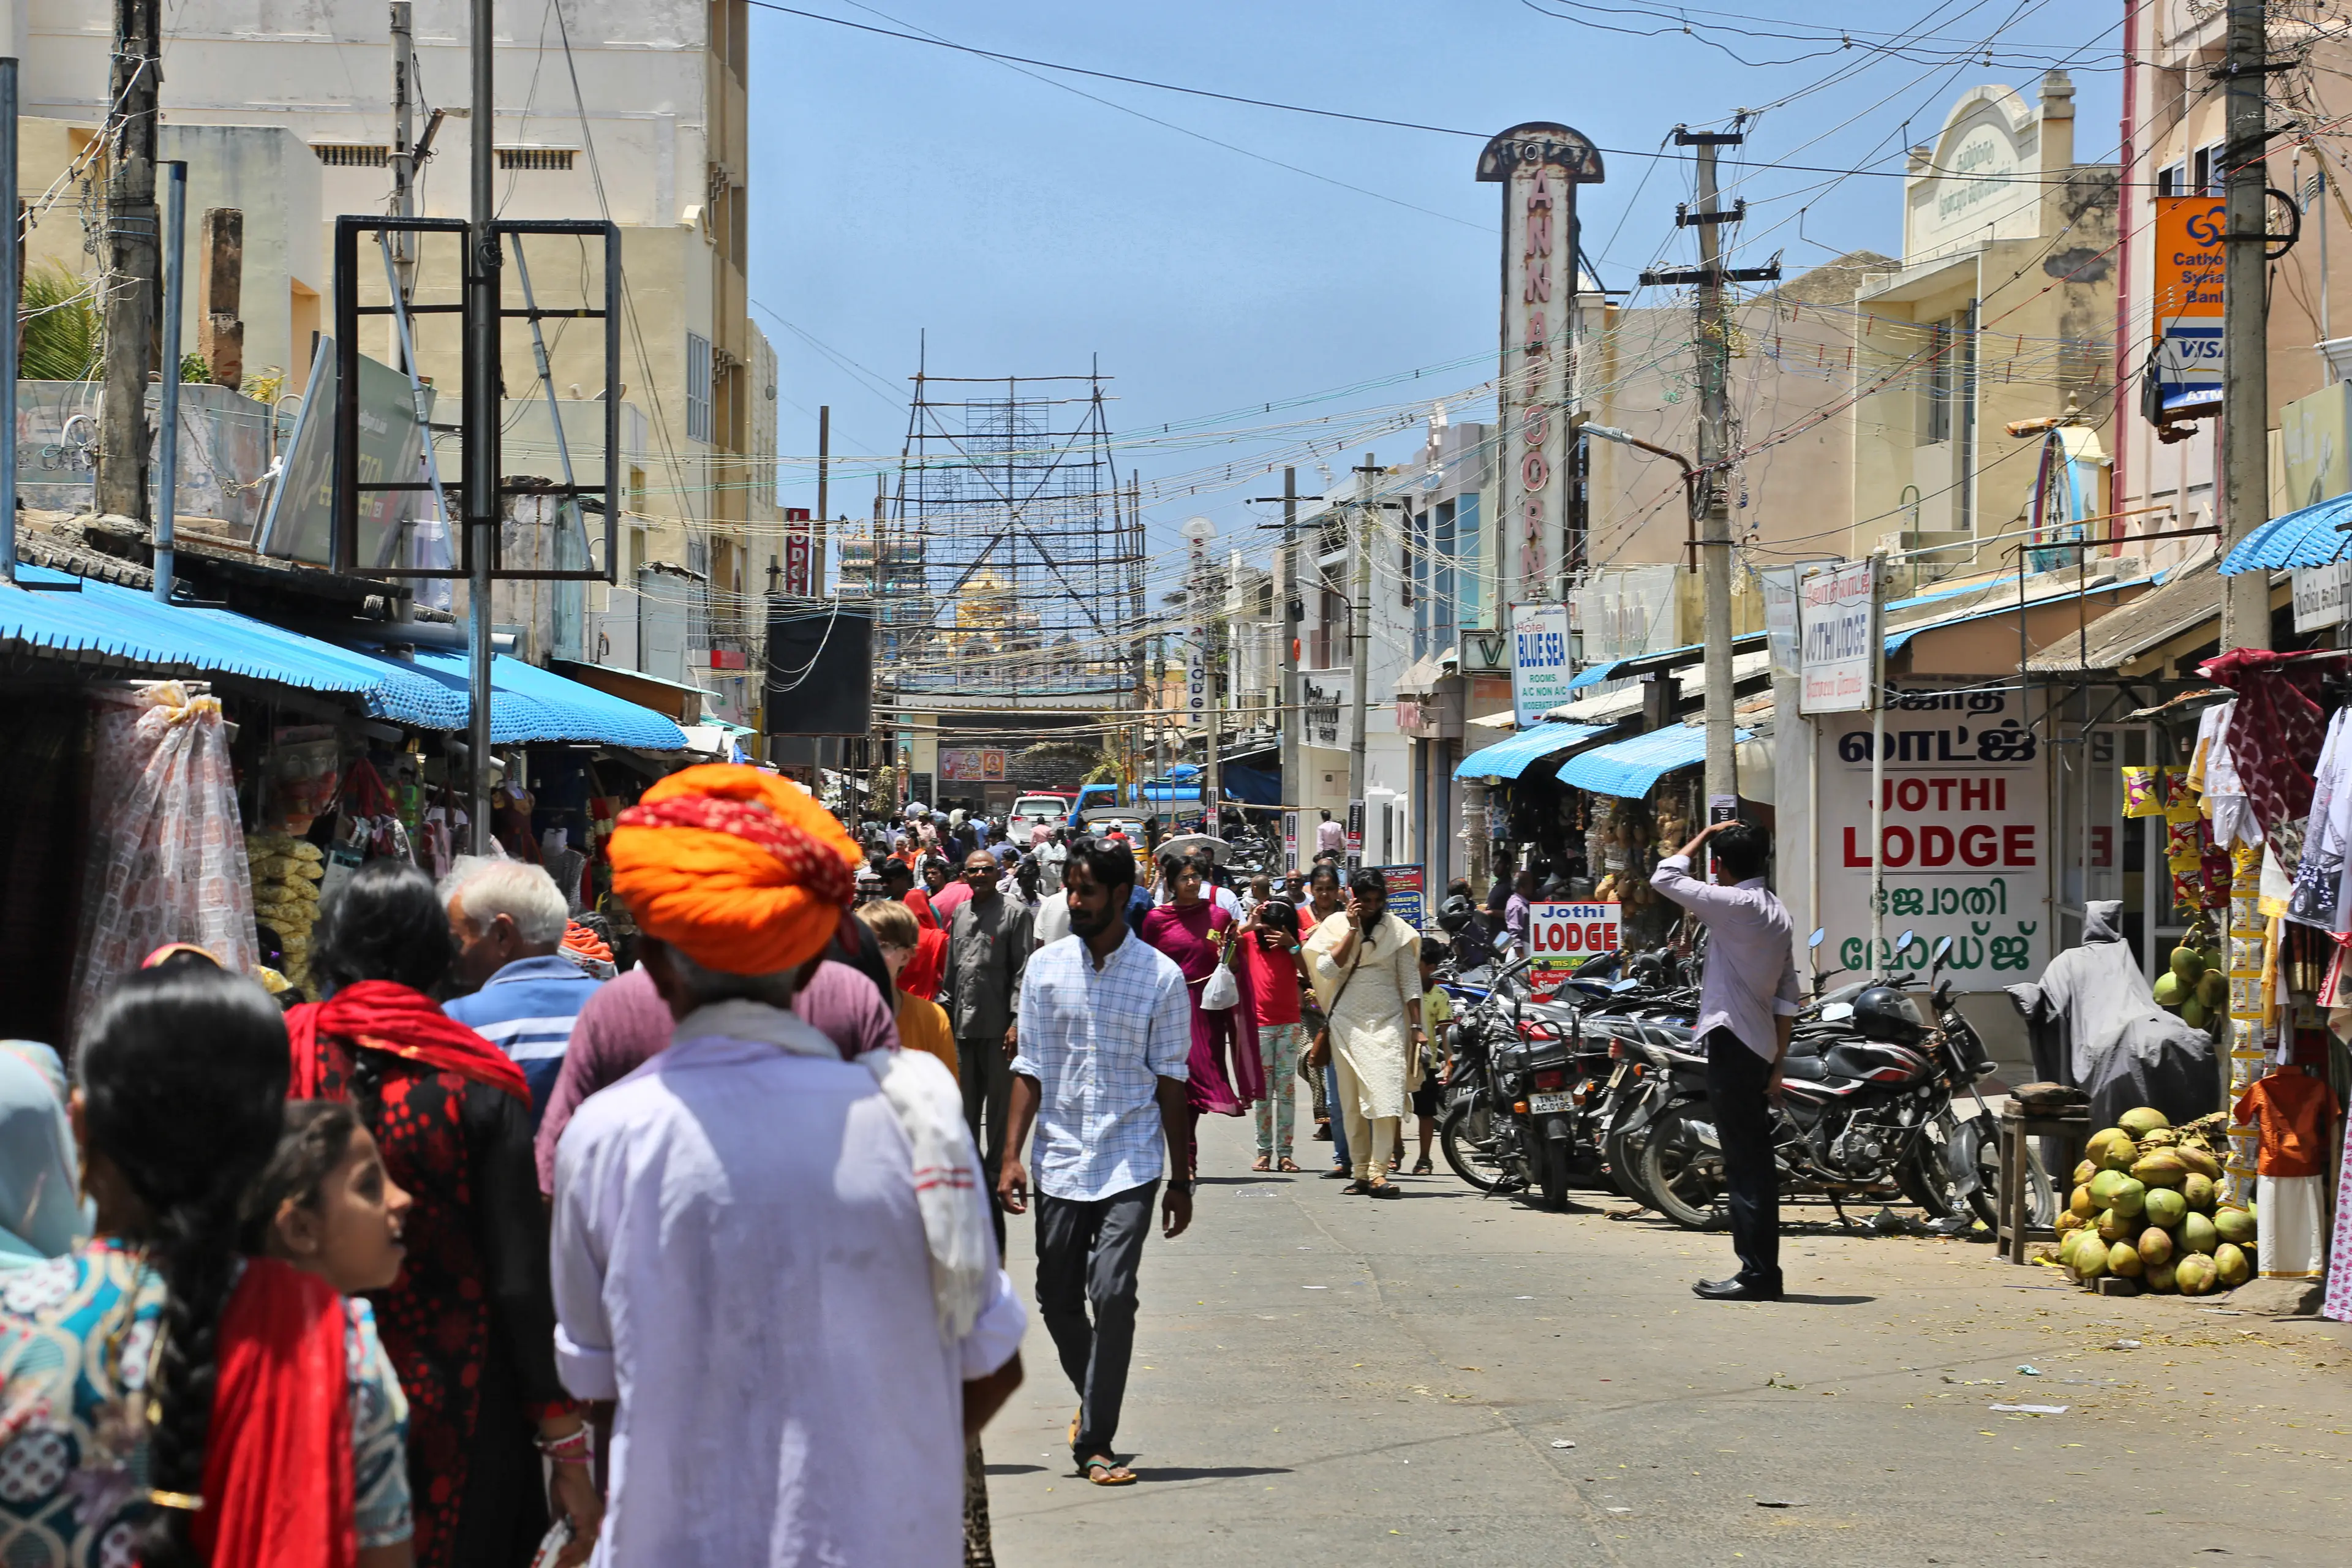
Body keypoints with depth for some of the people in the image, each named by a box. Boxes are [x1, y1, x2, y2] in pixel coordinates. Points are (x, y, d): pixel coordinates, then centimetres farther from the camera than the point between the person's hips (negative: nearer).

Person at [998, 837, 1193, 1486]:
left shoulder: (1161, 976, -2)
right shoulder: (1046, 968, 3)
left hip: (1131, 1162, -3)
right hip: (1060, 1160, 3)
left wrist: (1180, 1180, 3)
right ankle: (1096, 1399, 35)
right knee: (1057, 1300, 8)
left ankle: (1095, 1442, -8)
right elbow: (1030, 1068, 5)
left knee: (1112, 1292, -15)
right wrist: (1013, 1156, -3)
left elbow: (1170, 1081, 2)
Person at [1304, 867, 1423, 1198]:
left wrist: (1417, 1026, 1)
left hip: (1388, 1021, -1)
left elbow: (1410, 981, 8)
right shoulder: (1336, 925, 6)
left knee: (1387, 1096, -14)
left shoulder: (1396, 929, 7)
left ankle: (1378, 1172, -19)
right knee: (1351, 1102, 2)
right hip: (1347, 1021, 1)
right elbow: (1328, 969, -9)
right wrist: (1353, 928, -9)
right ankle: (1361, 1172, 9)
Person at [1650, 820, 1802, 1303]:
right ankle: (1763, 1270, 13)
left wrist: (1705, 835, 3)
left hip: (1732, 1043, -9)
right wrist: (1777, 1063, 17)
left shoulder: (1734, 905, -13)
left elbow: (1665, 878, -9)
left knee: (1744, 1164, -9)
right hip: (1759, 1045, 9)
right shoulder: (1776, 913, 15)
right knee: (1755, 1163, 11)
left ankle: (1756, 1273, -11)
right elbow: (1788, 999, 16)